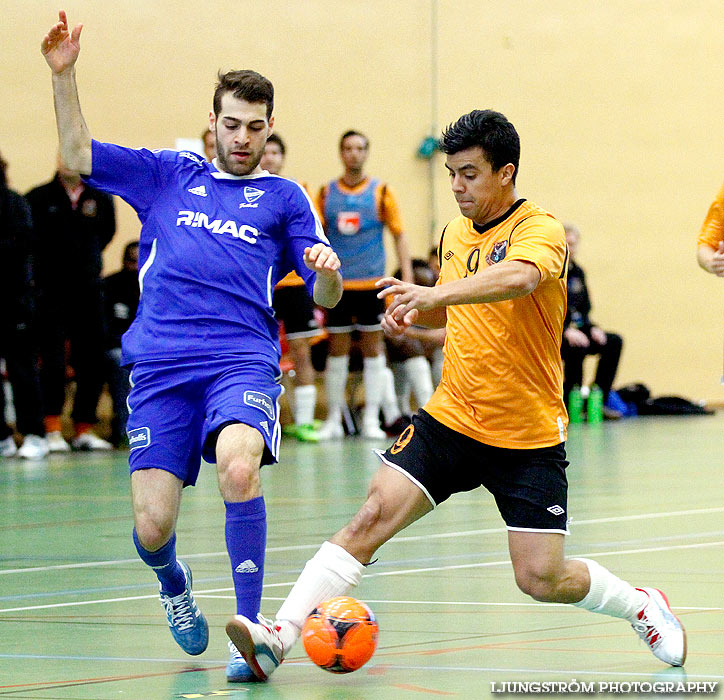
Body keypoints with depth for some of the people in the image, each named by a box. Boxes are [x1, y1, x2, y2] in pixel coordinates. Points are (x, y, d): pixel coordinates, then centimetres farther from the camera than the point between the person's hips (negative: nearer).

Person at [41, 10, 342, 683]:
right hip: (160, 368, 1)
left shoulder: (283, 197, 16)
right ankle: (173, 586, 30)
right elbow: (79, 156, 14)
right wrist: (62, 75, 2)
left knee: (238, 466, -33)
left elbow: (325, 297, 12)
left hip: (244, 362, -1)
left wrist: (328, 270, -12)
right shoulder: (165, 175, 19)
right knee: (151, 528, -8)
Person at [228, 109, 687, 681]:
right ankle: (279, 636, -19)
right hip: (450, 419, 5)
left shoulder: (540, 230, -13)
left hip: (528, 436, -5)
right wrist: (414, 312, 4)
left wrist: (437, 293, -52)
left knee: (543, 580, -7)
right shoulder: (455, 233, 8)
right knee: (373, 515, -15)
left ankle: (642, 604, 22)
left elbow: (519, 278, -37)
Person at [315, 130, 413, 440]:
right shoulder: (327, 193, 5)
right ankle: (333, 419, 11)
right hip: (337, 284, 1)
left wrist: (407, 278, -4)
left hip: (372, 283, -1)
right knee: (337, 350, 4)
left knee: (372, 348, 2)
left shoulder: (381, 192, 2)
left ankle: (371, 418, 8)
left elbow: (399, 235, 4)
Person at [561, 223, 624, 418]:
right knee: (576, 348, -36)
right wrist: (567, 331, -26)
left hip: (575, 330, 8)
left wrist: (592, 328, -1)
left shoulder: (577, 272, 15)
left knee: (614, 341, -11)